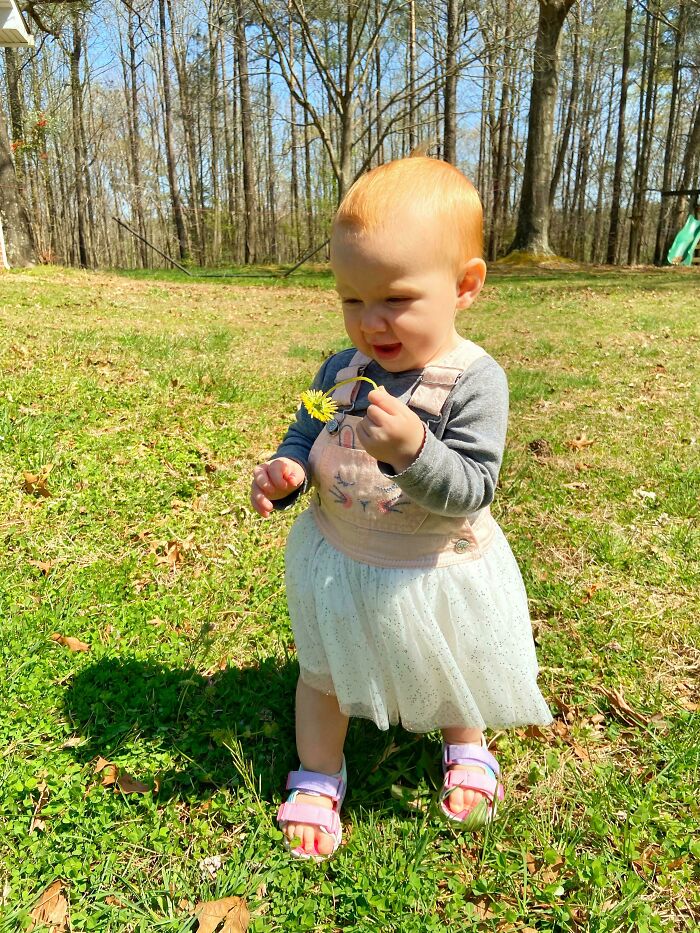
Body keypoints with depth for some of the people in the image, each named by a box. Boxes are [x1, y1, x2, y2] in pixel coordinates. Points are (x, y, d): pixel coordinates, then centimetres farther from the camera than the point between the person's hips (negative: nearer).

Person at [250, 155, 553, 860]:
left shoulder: (474, 380, -24)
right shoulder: (342, 369, -8)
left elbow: (472, 490, -28)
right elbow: (306, 434, 5)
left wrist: (412, 450, -46)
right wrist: (286, 472, -18)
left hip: (436, 571, -3)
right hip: (338, 558, 4)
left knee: (451, 674, 24)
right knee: (322, 671, 20)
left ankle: (466, 751, 58)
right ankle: (317, 778, 47)